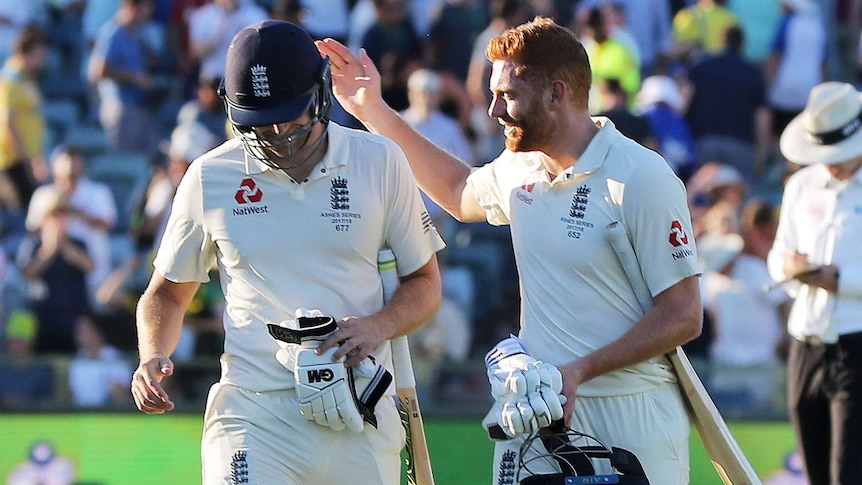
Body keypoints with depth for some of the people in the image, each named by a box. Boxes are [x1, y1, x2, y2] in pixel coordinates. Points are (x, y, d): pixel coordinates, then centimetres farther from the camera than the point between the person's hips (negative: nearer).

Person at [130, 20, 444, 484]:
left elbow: (425, 284, 11)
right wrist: (152, 358, -5)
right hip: (254, 416, -1)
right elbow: (167, 292, 16)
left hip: (359, 419, 1)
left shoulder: (380, 162, 3)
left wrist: (379, 326, -11)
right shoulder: (210, 178, 3)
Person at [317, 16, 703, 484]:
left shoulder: (642, 178, -13)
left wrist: (579, 370, -21)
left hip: (629, 414, -6)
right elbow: (459, 192, 34)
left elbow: (683, 316, -14)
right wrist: (373, 110, 29)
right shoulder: (518, 168, 8)